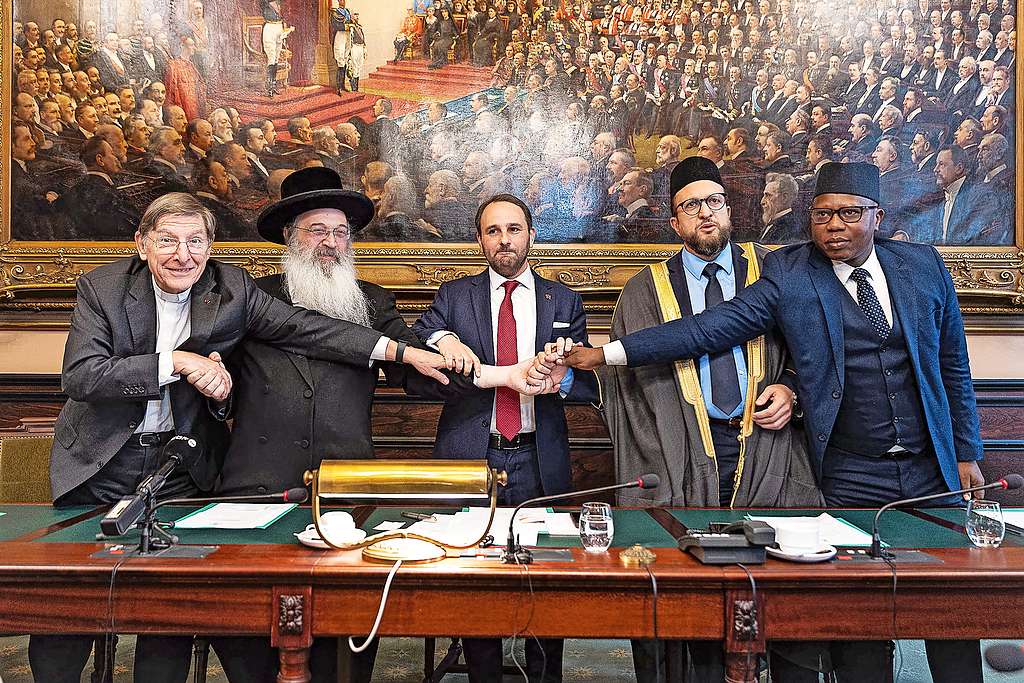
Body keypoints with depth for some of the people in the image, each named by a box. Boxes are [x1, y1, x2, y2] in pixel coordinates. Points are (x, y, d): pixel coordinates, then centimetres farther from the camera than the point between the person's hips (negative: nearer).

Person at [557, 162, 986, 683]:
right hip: (851, 478, -3)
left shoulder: (924, 265, 4)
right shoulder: (789, 274, -6)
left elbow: (953, 365, 11)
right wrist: (610, 352, -20)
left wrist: (966, 452, 9)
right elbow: (712, 327, -13)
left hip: (933, 469, 3)